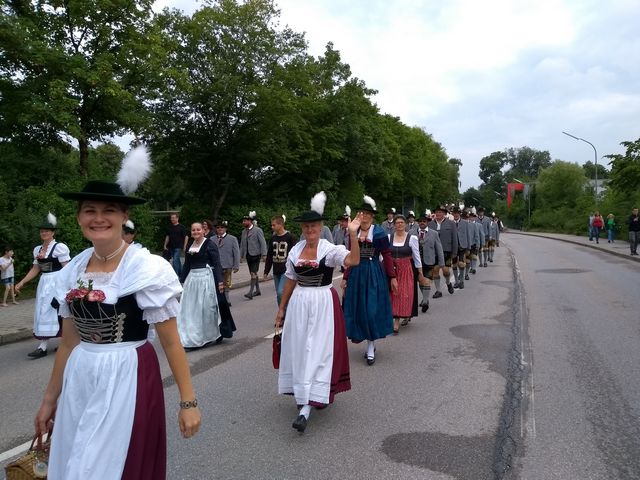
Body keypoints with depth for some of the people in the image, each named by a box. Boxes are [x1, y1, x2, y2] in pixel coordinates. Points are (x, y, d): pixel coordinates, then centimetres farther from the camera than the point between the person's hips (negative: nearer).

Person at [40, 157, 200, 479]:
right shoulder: (73, 271, 3)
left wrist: (188, 401, -11)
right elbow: (68, 342, 12)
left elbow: (171, 343, -12)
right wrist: (50, 397, 17)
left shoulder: (147, 269, -14)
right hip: (79, 381, 6)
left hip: (126, 380, -6)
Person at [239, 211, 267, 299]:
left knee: (253, 273, -11)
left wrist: (264, 254, -15)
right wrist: (241, 255, 11)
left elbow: (263, 243, -9)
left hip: (255, 255, -7)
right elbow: (242, 244, 17)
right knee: (253, 273, 12)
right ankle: (257, 290, 22)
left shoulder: (258, 230, -6)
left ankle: (251, 292, -14)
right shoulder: (244, 232, 13)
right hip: (248, 255, 7)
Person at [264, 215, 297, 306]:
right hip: (276, 271, 6)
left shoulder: (290, 237, -8)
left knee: (281, 292, -17)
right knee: (278, 295, 9)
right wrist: (266, 271, 14)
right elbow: (269, 256, 15)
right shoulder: (273, 238, 9)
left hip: (286, 270, -6)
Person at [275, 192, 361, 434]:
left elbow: (354, 260, -27)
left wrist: (353, 234, -36)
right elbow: (290, 281, 12)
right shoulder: (295, 250, 5)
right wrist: (282, 308, 15)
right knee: (299, 350, 12)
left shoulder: (330, 249, -9)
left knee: (317, 352, -6)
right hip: (299, 303, 5)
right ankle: (305, 394, 34)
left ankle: (305, 409, -6)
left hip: (323, 303, -5)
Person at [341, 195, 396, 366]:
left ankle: (370, 348, 8)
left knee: (372, 308, -4)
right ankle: (370, 343, 22)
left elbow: (387, 255, -4)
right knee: (358, 309, 6)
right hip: (357, 273, 5)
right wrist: (345, 278, 11)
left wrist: (392, 277, -8)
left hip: (374, 273, -4)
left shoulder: (379, 232, -3)